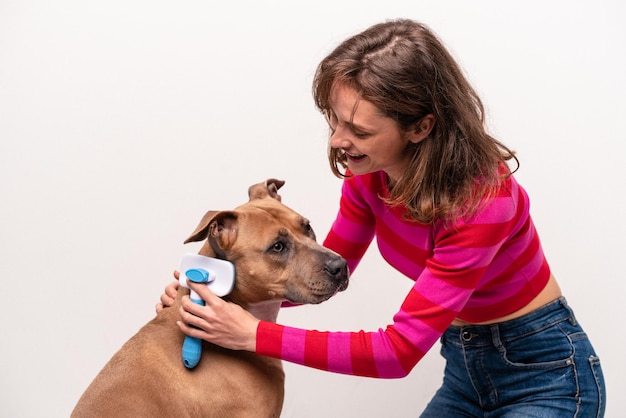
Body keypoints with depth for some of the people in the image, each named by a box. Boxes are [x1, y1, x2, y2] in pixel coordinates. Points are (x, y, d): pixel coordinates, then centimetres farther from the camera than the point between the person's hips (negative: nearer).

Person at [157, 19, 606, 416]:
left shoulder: (481, 198, -31)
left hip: (545, 374, -6)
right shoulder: (370, 172, -11)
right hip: (467, 370, 6)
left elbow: (399, 350, -30)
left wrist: (254, 334, -30)